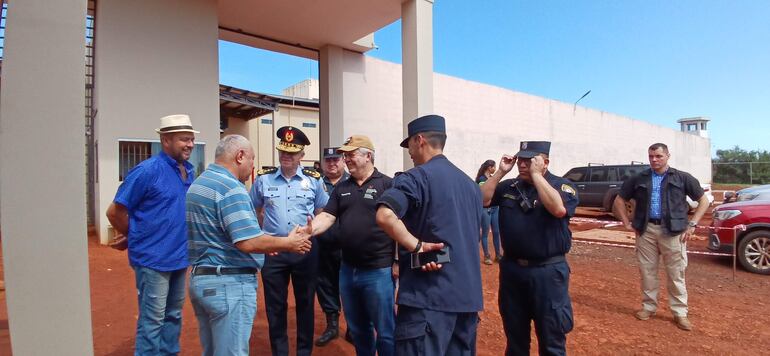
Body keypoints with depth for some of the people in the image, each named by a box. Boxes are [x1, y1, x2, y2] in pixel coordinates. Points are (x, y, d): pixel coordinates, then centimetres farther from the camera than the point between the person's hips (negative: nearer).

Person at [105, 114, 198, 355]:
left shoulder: (188, 171, 5)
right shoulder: (147, 170, -16)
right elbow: (115, 212, -11)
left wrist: (181, 240, 13)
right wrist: (136, 238, 0)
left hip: (179, 258, 7)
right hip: (154, 260, -7)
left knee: (173, 316, 19)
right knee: (152, 321, 5)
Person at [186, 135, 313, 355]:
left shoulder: (199, 184, 13)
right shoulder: (230, 188, -19)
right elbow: (248, 242, -26)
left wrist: (264, 244, 18)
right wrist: (289, 243, -12)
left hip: (200, 278, 10)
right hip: (229, 283, -10)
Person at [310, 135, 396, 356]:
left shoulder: (387, 184, -6)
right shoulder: (342, 188, 10)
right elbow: (327, 217, 2)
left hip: (378, 270, -5)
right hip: (348, 269, 6)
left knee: (385, 330, 8)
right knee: (357, 328, 20)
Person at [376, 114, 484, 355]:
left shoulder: (416, 177, -10)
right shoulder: (470, 183, 14)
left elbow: (384, 216, -28)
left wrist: (417, 246, -17)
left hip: (429, 294, -8)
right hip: (468, 294, 8)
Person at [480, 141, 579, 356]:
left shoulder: (562, 185, -5)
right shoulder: (508, 186, 6)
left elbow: (559, 209, -26)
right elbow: (481, 201, -5)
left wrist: (536, 175, -20)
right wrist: (500, 173, -9)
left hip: (548, 271, -3)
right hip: (511, 269, 4)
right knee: (514, 336, 20)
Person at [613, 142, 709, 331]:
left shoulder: (682, 178, 5)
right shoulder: (639, 179, 8)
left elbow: (704, 200, 8)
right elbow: (619, 200, 14)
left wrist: (692, 224, -1)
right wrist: (627, 223, 6)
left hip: (673, 231, -1)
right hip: (646, 230, 2)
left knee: (676, 274, 5)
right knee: (647, 271, 9)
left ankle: (680, 313, 16)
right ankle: (648, 307, 22)